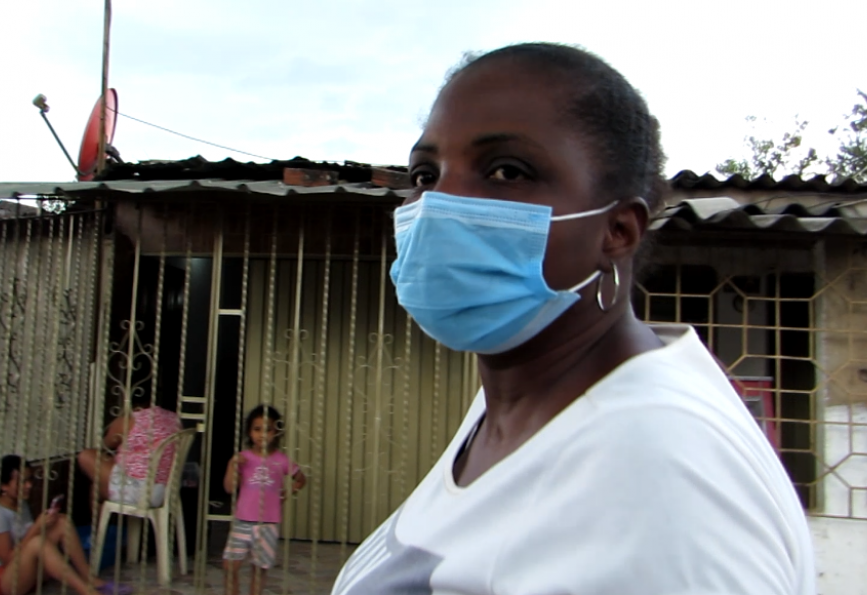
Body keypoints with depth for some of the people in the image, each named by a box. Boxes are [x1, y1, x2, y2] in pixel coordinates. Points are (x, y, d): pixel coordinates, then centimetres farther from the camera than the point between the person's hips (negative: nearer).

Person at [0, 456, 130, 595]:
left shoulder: (22, 505, 7)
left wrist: (44, 525, -5)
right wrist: (37, 527, -25)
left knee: (62, 522, -10)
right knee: (38, 542, -37)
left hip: (31, 572, 8)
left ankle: (91, 580, -13)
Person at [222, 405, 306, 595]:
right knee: (230, 564, -3)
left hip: (268, 524, 0)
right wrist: (233, 465, -18)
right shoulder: (243, 458, 1)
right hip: (242, 522, 0)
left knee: (260, 567, 7)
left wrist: (288, 491, 0)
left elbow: (301, 479, 16)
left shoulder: (281, 460, 1)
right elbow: (229, 487, -6)